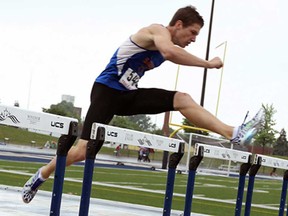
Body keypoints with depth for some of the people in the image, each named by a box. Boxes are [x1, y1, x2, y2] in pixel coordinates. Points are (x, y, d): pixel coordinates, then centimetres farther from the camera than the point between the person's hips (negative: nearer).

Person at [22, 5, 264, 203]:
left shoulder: (169, 44, 11)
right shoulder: (158, 30, -16)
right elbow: (170, 53, -39)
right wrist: (207, 64, -33)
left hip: (129, 95, 8)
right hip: (106, 91, -8)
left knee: (183, 99, -9)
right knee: (82, 151, -10)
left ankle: (233, 134, -18)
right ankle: (38, 178, 11)